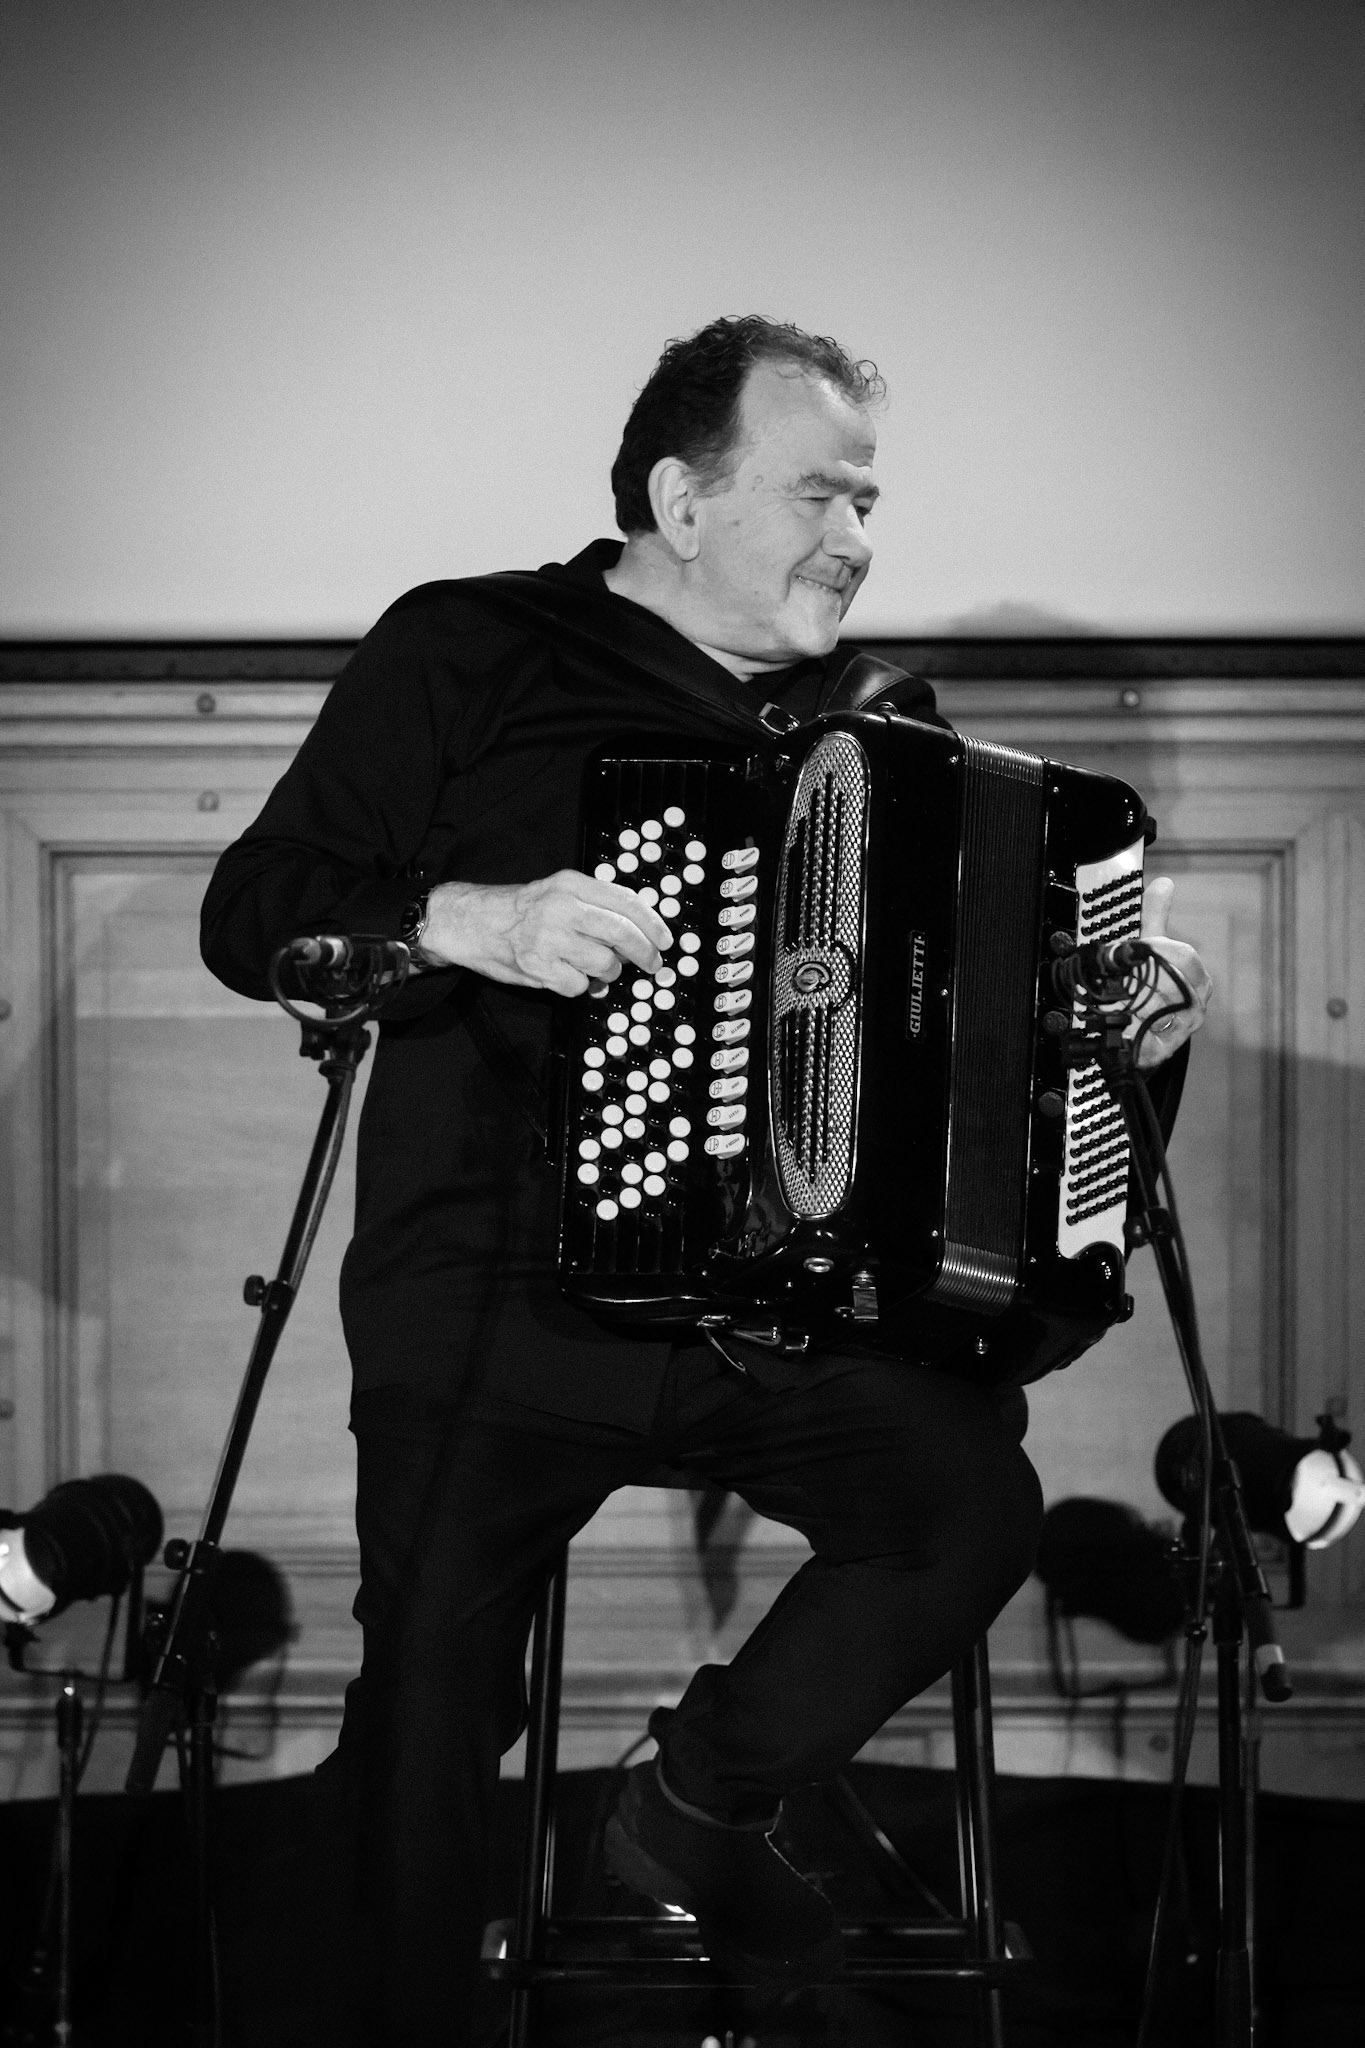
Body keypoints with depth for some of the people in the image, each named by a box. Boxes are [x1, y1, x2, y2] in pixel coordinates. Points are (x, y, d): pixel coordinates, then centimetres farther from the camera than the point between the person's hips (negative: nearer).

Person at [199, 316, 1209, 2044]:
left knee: (975, 1501, -17)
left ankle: (698, 1805, 8)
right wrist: (468, 920, -19)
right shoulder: (464, 657, 3)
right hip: (506, 1300, -3)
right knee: (435, 1682, -6)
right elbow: (252, 910, -2)